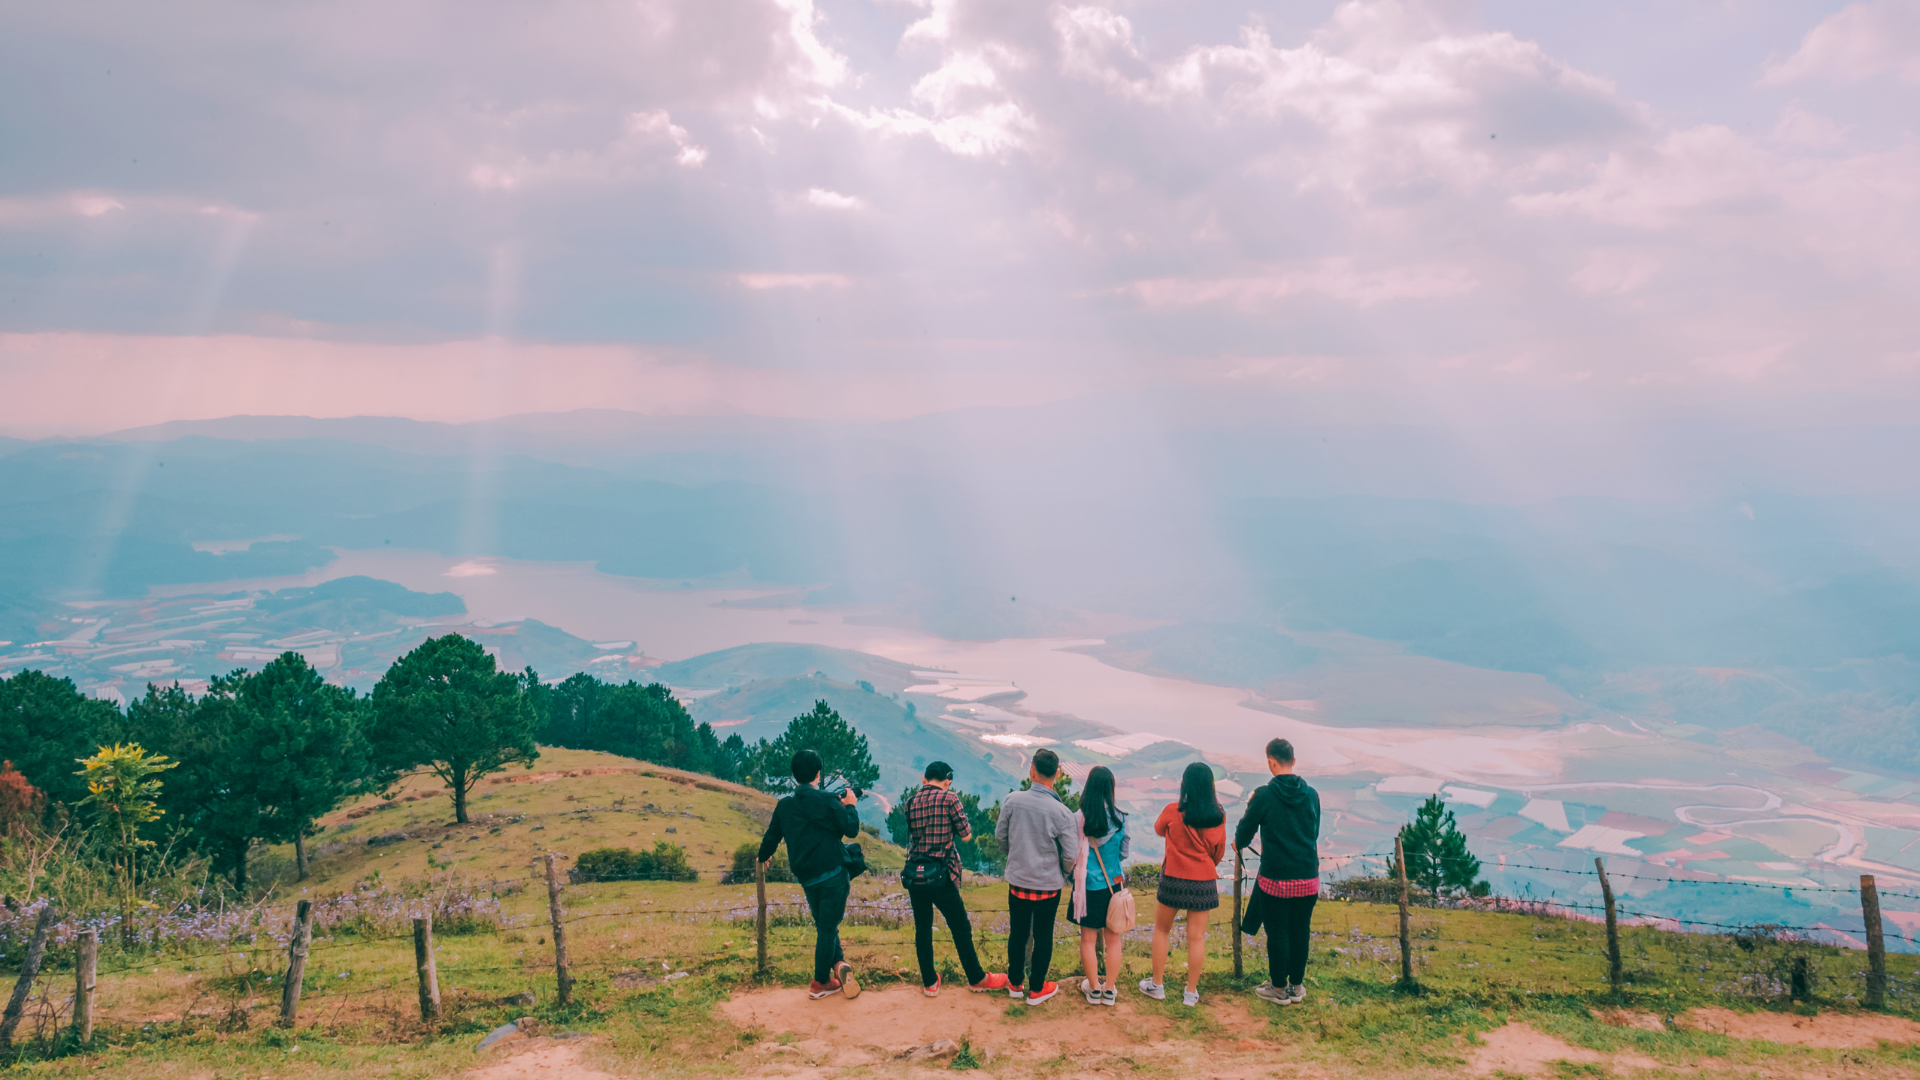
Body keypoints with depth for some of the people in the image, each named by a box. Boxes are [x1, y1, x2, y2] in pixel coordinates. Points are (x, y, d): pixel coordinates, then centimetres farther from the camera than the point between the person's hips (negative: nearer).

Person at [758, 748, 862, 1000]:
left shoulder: (784, 805, 5)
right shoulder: (826, 800, -10)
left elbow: (771, 837, 16)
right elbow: (851, 829, -11)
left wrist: (764, 857, 36)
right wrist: (850, 806, 6)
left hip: (806, 878, 5)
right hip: (832, 872, -5)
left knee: (824, 925, 20)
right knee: (827, 927, 3)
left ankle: (838, 962, 4)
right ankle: (820, 984, 8)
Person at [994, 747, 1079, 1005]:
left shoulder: (1012, 801, -13)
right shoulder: (1062, 813, -19)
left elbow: (1000, 835, 2)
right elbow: (1071, 854, -11)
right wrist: (1064, 873, 11)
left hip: (1018, 880, 2)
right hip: (1049, 884, -2)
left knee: (1017, 933, 17)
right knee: (1043, 936, 13)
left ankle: (1015, 983, 32)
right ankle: (1036, 989, 25)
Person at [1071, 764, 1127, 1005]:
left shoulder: (1078, 819, -15)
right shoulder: (1120, 819, -10)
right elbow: (1123, 854, 2)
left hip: (1087, 885, -1)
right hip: (1113, 885, 1)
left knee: (1088, 939, 13)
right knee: (1113, 938, 14)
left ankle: (1094, 989, 22)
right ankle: (1110, 990, 21)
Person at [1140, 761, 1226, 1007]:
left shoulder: (1173, 811, -12)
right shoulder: (1218, 817, -6)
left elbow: (1159, 830, 8)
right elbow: (1219, 852, 7)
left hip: (1174, 879, -1)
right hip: (1204, 882, 2)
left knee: (1161, 930, 15)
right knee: (1197, 937, 8)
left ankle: (1157, 984, 21)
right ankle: (1191, 992, 15)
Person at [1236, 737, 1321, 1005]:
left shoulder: (1264, 795, -11)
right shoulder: (1311, 794, 1)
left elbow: (1244, 833, -1)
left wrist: (1238, 842, 23)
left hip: (1276, 878, -4)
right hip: (1308, 878, 4)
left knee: (1277, 934, 7)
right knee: (1300, 932, 14)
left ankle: (1279, 989, 17)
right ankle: (1297, 986, 24)